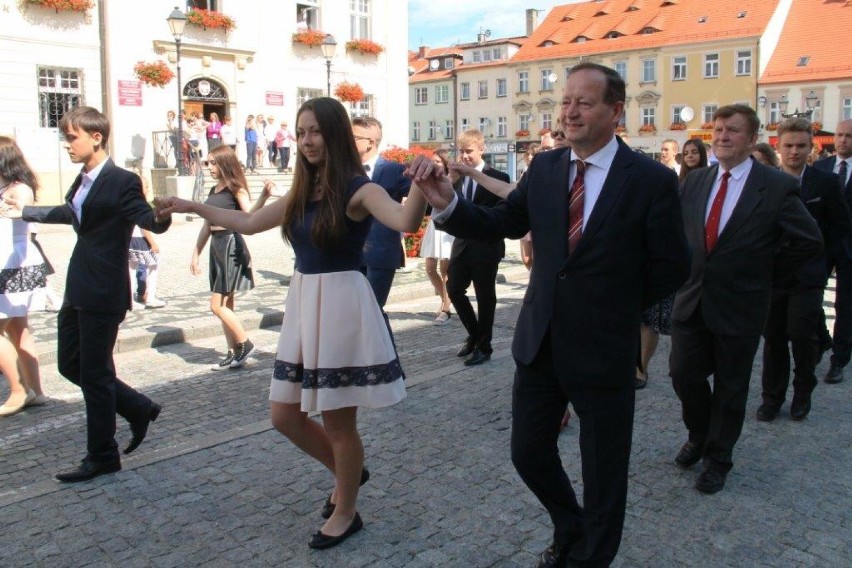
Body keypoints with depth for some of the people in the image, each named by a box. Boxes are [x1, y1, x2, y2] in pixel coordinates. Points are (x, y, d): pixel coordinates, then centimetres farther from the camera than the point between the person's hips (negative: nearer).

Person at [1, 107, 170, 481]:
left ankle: (102, 457, 17)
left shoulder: (122, 182, -14)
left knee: (94, 373, 1)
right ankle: (139, 409, 29)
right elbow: (70, 213, 31)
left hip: (103, 292, -9)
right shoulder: (83, 181, 12)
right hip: (78, 291, 9)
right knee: (70, 364, 15)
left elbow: (153, 222, -26)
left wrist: (162, 213, -50)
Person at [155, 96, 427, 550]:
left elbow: (405, 222, -30)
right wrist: (190, 207, 23)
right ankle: (348, 473, 37)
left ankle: (346, 512, 27)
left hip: (341, 304, -8)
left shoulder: (357, 189, -12)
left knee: (338, 421, 4)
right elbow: (248, 223, 21)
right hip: (302, 304, 8)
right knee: (285, 415, 13)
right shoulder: (302, 191, 10)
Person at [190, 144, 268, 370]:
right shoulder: (213, 190, 15)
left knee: (217, 306, -8)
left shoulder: (236, 188, -7)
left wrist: (264, 196, -39)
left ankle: (245, 344, 7)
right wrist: (195, 254, 19)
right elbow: (206, 226, 19)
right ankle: (234, 354, 17)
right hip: (216, 246, 8)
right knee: (225, 306, 10)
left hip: (231, 245, -8)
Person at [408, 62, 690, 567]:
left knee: (603, 470, 13)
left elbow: (672, 268, -5)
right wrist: (448, 202, -16)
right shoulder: (544, 168, 1)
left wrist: (619, 306, -1)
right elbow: (502, 224, 0)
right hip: (540, 341, 5)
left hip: (603, 348, -4)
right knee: (529, 453, 17)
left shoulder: (652, 180, -12)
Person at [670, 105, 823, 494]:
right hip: (692, 300, 4)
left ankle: (717, 458, 28)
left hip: (740, 306, -3)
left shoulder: (777, 187, -10)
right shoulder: (694, 181, 4)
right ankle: (699, 436, 36)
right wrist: (690, 268, 5)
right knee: (685, 375, 8)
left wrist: (765, 270, -3)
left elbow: (810, 243, -7)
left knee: (730, 388, 10)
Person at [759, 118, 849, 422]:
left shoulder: (826, 182, 0)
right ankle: (772, 397, 21)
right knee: (773, 337, 7)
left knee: (802, 334, -8)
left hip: (807, 274, -1)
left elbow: (841, 225, 7)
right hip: (772, 271, 2)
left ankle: (803, 393, 16)